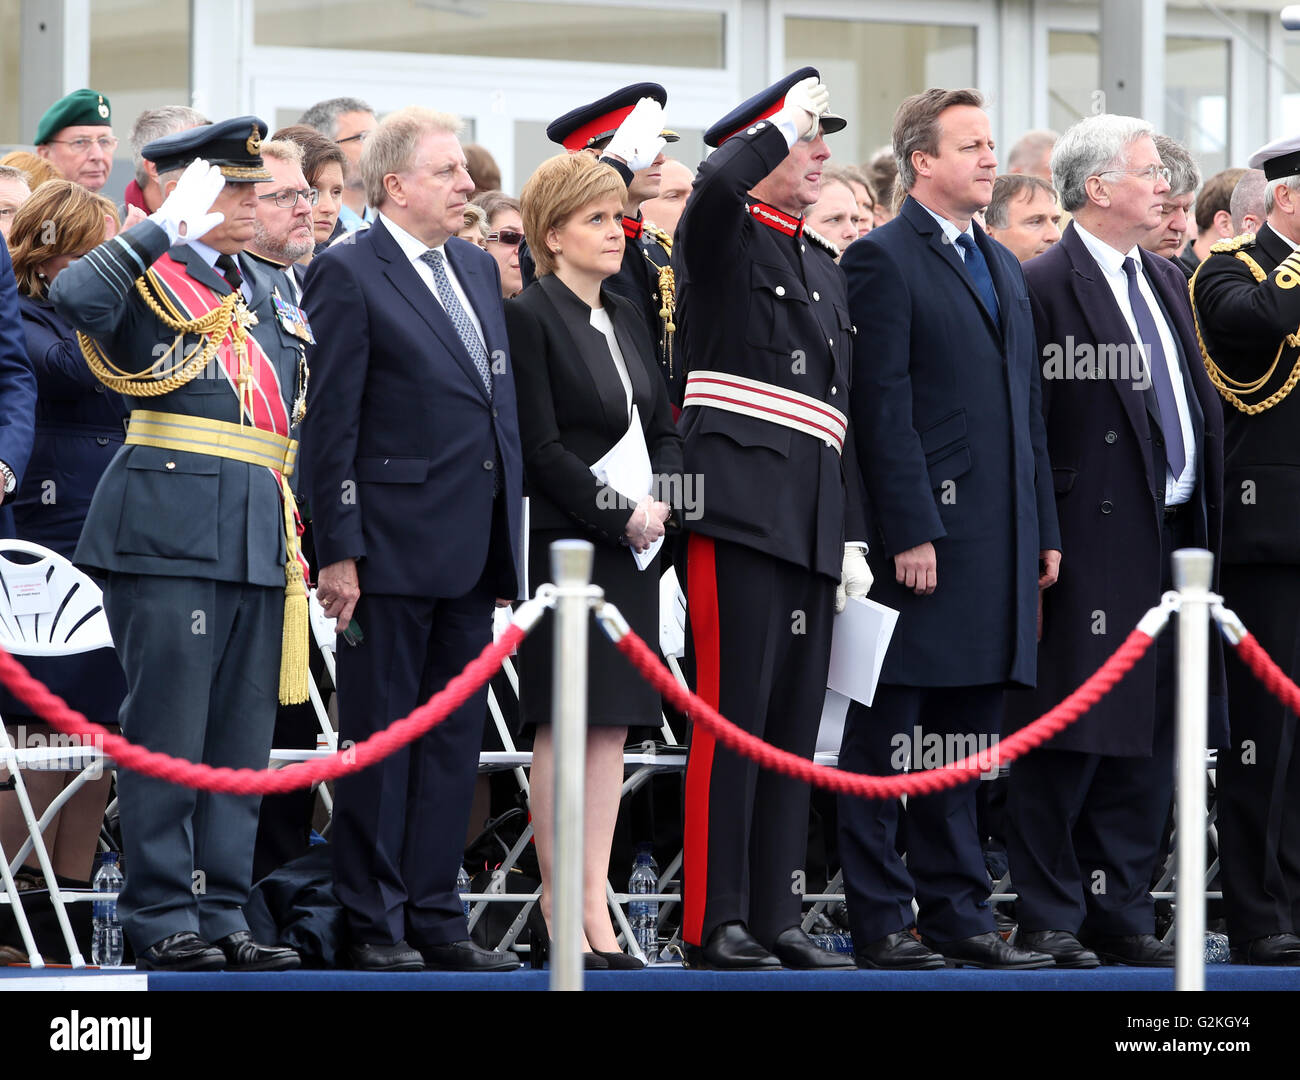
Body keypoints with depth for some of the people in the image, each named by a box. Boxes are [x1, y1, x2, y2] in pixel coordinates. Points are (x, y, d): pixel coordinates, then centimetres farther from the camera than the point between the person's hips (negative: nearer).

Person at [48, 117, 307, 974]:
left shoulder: (263, 290, 19)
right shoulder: (149, 276, -3)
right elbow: (77, 298, -28)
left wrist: (293, 540, 20)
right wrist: (169, 226, -25)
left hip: (256, 541, 7)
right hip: (169, 537, -7)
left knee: (243, 738, 8)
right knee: (167, 734, -4)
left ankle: (223, 915, 13)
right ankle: (165, 921, 0)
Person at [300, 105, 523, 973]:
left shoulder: (479, 270, 15)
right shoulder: (349, 275, -7)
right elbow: (329, 423, -10)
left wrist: (511, 537, 14)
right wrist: (338, 550, -15)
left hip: (473, 551, 7)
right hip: (392, 544, -7)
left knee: (455, 739, 9)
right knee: (380, 738, 0)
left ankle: (435, 915, 14)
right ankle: (374, 924, 5)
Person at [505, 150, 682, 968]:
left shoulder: (626, 319, 16)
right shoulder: (530, 317, -8)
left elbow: (664, 428, 16)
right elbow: (542, 447, -13)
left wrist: (661, 501, -2)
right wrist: (620, 513, -14)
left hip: (633, 544, 7)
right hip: (565, 544, -7)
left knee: (612, 725, 6)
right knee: (565, 726, -5)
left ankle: (596, 910, 8)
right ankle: (562, 914, -2)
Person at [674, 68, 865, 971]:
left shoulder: (826, 269, 21)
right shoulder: (723, 239, -1)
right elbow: (718, 182, -28)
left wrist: (852, 533, 17)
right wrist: (786, 120, -12)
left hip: (812, 523, 8)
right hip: (741, 509, -8)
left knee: (794, 724, 8)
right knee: (733, 716, -8)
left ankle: (775, 915, 12)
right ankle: (714, 922, -6)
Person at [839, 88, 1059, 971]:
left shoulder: (1003, 268, 19)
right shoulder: (883, 261, -6)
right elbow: (883, 408, -12)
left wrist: (1045, 528, 14)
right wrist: (910, 532, -17)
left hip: (1000, 536, 8)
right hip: (921, 538, -8)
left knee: (965, 738, 11)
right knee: (886, 735, -3)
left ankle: (958, 913, 16)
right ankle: (880, 921, -1)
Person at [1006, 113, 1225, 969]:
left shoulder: (1168, 282, 17)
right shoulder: (1045, 287, -9)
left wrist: (1206, 528, 14)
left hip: (1172, 539, 8)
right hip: (1094, 543, -8)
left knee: (1150, 739, 9)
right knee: (1070, 739, -4)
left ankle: (1122, 914, 16)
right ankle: (1049, 920, 1)